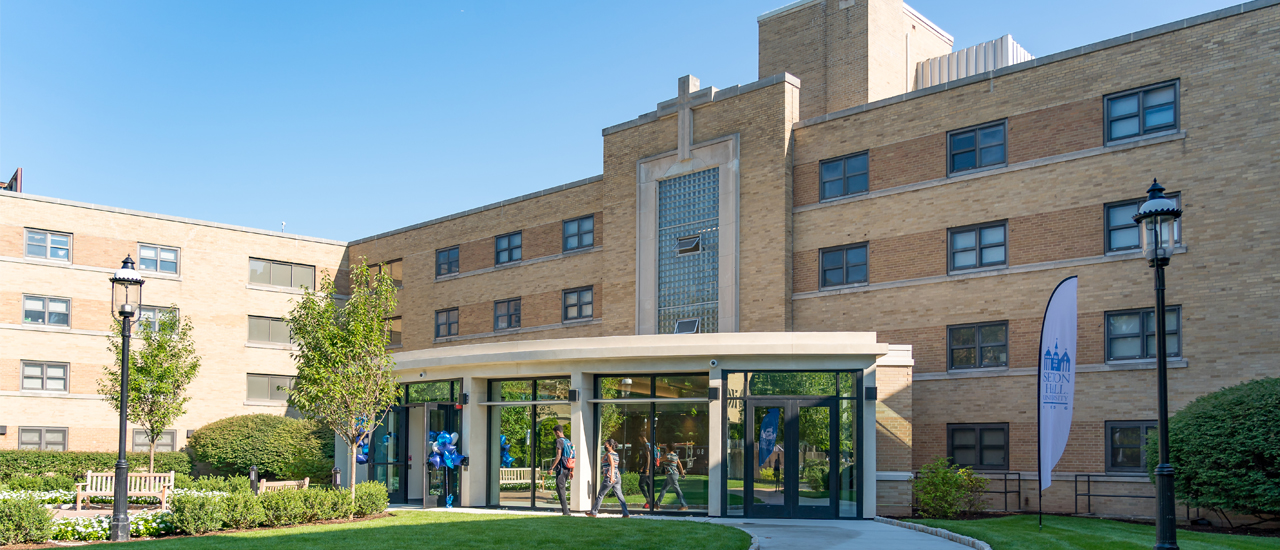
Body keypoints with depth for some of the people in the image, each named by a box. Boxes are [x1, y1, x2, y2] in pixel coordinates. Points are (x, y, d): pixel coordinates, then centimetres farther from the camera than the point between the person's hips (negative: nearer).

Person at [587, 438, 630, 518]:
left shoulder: (609, 454, -10)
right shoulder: (616, 454, 16)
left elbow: (612, 464, -28)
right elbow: (603, 461, 27)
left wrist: (611, 476, -40)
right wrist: (606, 452, 14)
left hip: (609, 478, -8)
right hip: (617, 477, 8)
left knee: (600, 495, 5)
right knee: (619, 495, 4)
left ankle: (593, 512, 14)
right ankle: (626, 513, -4)